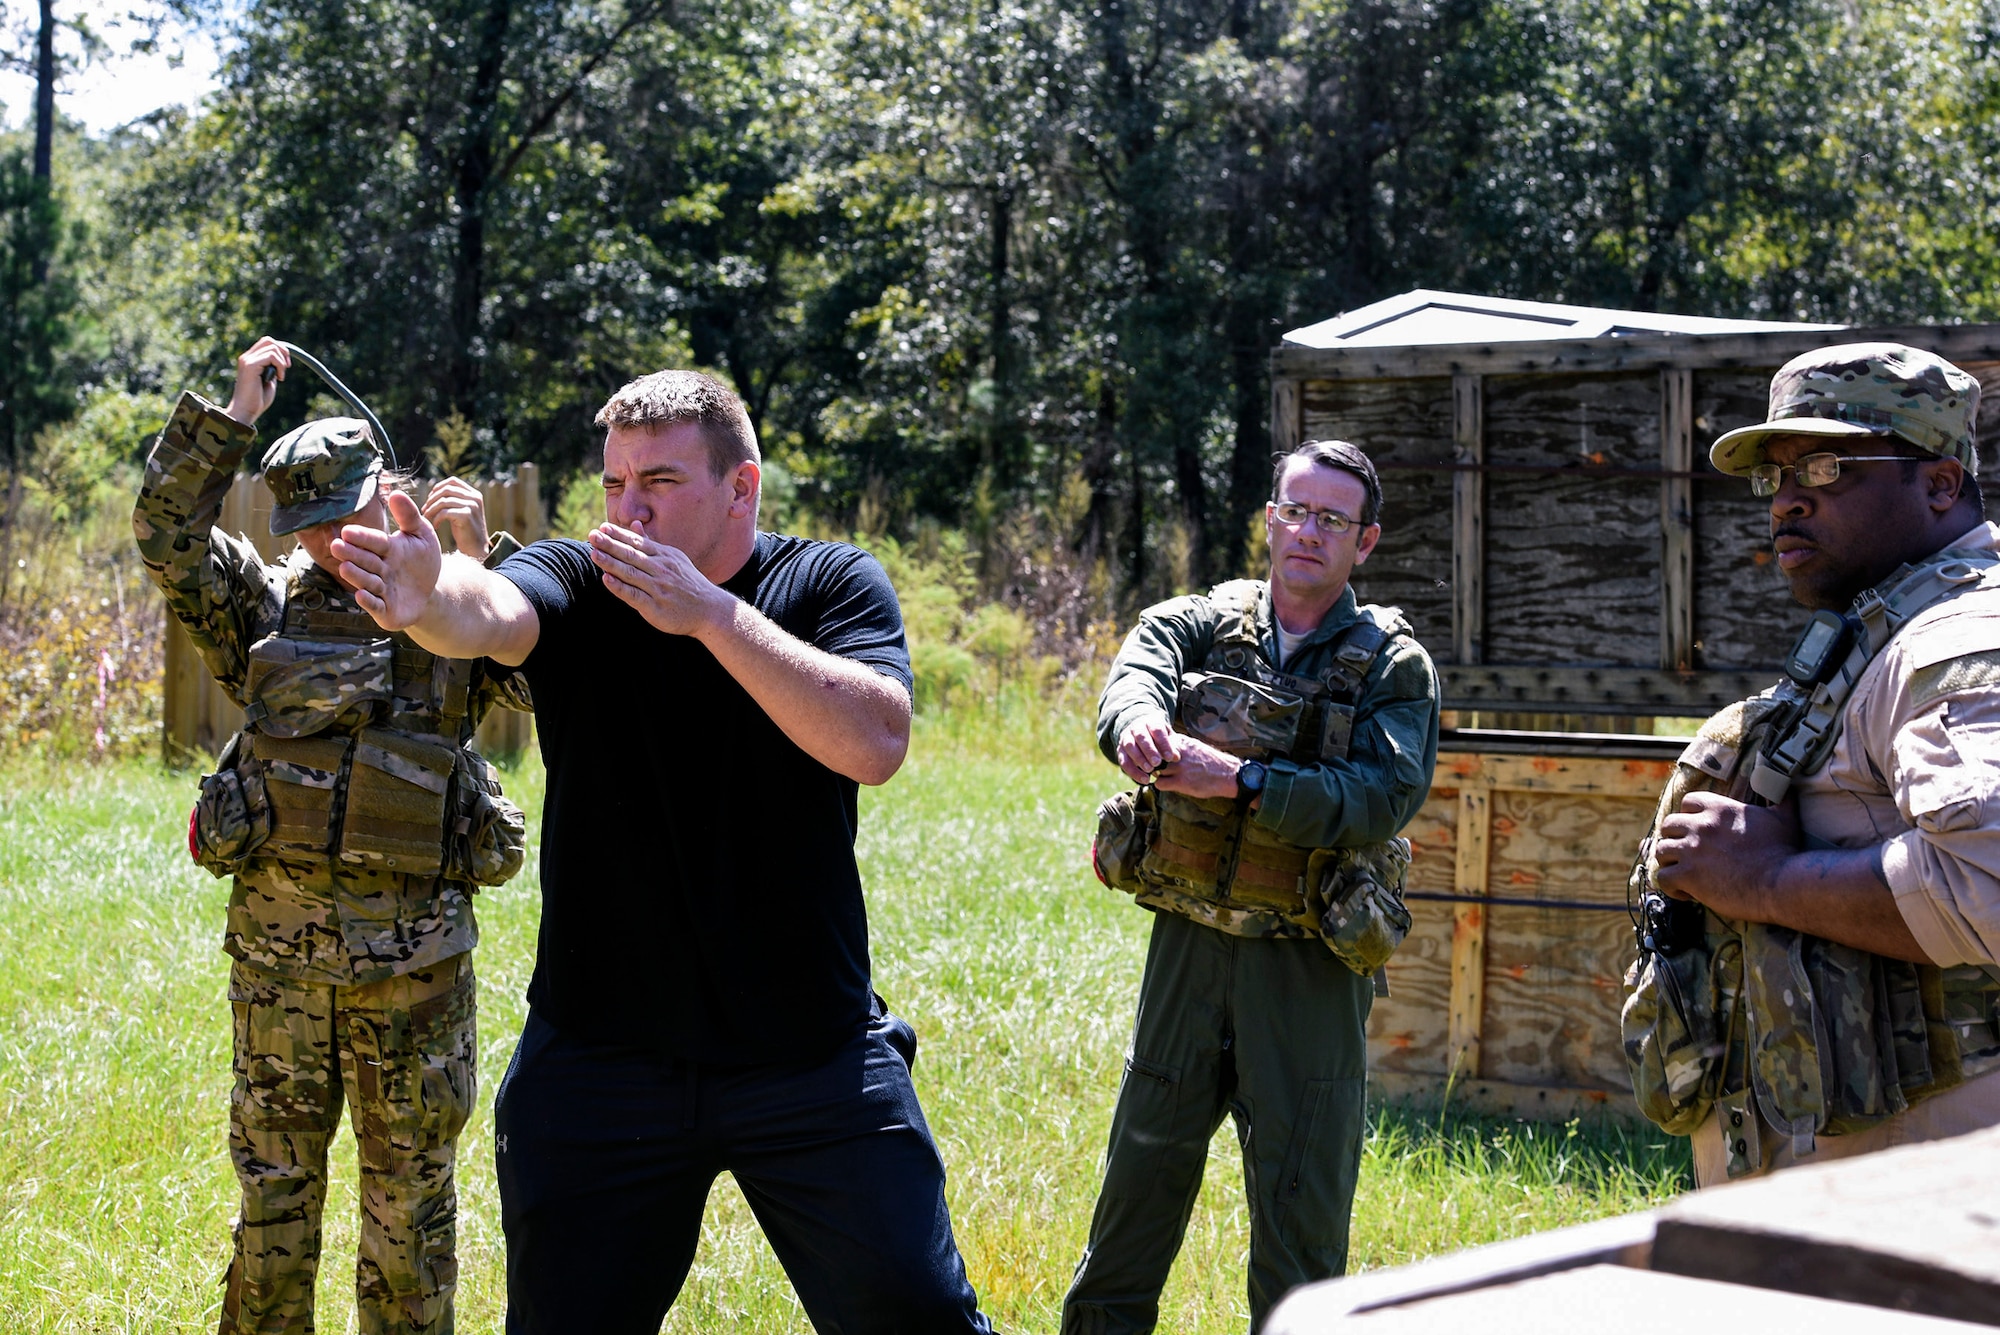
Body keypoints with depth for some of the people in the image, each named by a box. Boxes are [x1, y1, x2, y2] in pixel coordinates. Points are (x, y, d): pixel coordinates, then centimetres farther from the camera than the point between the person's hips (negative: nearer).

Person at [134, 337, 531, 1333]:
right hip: (277, 946, 1)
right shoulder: (266, 601, 6)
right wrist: (236, 413, -12)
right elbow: (166, 535, -7)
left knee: (411, 1195, 10)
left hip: (418, 955, -1)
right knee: (274, 1187, 10)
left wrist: (485, 558, -16)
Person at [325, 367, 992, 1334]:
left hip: (811, 1060, -1)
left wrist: (709, 612, -25)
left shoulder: (832, 585, -2)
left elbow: (876, 742, -20)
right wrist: (427, 598, -49)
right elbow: (489, 611, -25)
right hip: (595, 1062, 1)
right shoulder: (575, 586, -1)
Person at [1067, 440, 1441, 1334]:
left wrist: (1242, 779, -25)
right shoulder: (1196, 624, 7)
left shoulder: (1394, 668, 2)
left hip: (1308, 967, -2)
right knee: (1141, 1173, 10)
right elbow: (1132, 681, -14)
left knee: (1301, 1205, 2)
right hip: (1189, 947, 2)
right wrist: (1142, 725, -39)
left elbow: (1387, 794, -15)